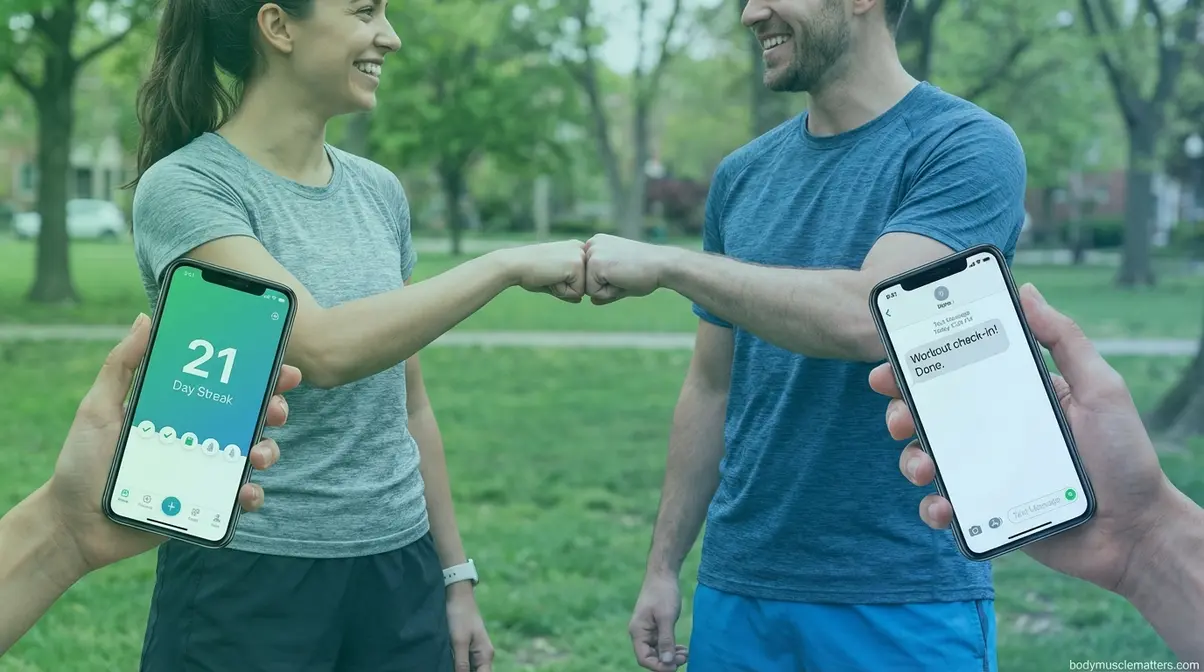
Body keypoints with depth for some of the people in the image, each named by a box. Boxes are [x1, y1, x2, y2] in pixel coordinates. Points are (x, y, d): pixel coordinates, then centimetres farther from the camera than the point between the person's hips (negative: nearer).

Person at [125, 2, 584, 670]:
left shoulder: (380, 191, 8)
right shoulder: (184, 187, -10)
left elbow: (409, 404, 12)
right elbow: (322, 349, -24)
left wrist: (456, 575, 12)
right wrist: (507, 265, -20)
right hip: (249, 578, -5)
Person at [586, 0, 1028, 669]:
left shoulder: (968, 148, -10)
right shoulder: (743, 175, 8)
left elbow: (871, 318, -26)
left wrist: (666, 262, -19)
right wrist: (664, 565, 10)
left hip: (907, 598, -5)